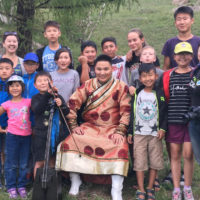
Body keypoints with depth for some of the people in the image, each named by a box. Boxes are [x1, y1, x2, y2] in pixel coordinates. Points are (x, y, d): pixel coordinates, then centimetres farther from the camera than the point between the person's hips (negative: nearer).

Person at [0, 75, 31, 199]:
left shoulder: (28, 102, 3)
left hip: (26, 136, 1)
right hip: (12, 136, -1)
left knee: (24, 164, 9)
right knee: (11, 164, 3)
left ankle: (22, 186, 20)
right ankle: (11, 187, 13)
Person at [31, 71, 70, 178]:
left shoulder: (58, 97, 7)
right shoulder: (36, 98, 0)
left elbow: (66, 112, 3)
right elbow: (37, 110, -20)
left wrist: (61, 105, -19)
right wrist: (48, 95, -29)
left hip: (57, 133, 3)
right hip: (40, 134, -3)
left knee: (52, 161, 13)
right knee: (40, 162, 0)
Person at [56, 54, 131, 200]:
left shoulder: (121, 87, -3)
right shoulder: (87, 85, 4)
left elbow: (126, 111, -6)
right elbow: (73, 103, 1)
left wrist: (120, 132, -15)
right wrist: (73, 126, -6)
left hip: (113, 129, -2)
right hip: (89, 127, 2)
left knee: (121, 148, -29)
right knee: (69, 143, -18)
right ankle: (75, 182, -1)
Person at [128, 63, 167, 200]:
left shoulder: (160, 93, -1)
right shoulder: (137, 94, 3)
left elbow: (165, 112, 2)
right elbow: (131, 113, 7)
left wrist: (163, 128, -9)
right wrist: (130, 132, 5)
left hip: (155, 134, 0)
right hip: (139, 133, 1)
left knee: (155, 162, 5)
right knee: (139, 162, 1)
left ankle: (150, 189, 19)